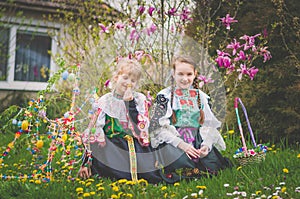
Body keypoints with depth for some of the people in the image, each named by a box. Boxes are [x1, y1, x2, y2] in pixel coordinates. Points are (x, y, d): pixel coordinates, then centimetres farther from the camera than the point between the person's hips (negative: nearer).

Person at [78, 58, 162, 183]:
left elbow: (142, 128, -8)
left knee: (154, 177, -20)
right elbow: (93, 132, 4)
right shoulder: (104, 102, 5)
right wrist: (86, 163, -3)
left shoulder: (140, 100, 6)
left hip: (136, 147, 1)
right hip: (112, 146, -1)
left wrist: (130, 103, -13)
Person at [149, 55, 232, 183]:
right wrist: (181, 144, -18)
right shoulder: (165, 96, 1)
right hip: (173, 141, -3)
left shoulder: (201, 96, 13)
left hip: (198, 140, 4)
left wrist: (206, 145, -11)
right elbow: (159, 128, -7)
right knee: (182, 164, -32)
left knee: (213, 164, -21)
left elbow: (209, 125, 9)